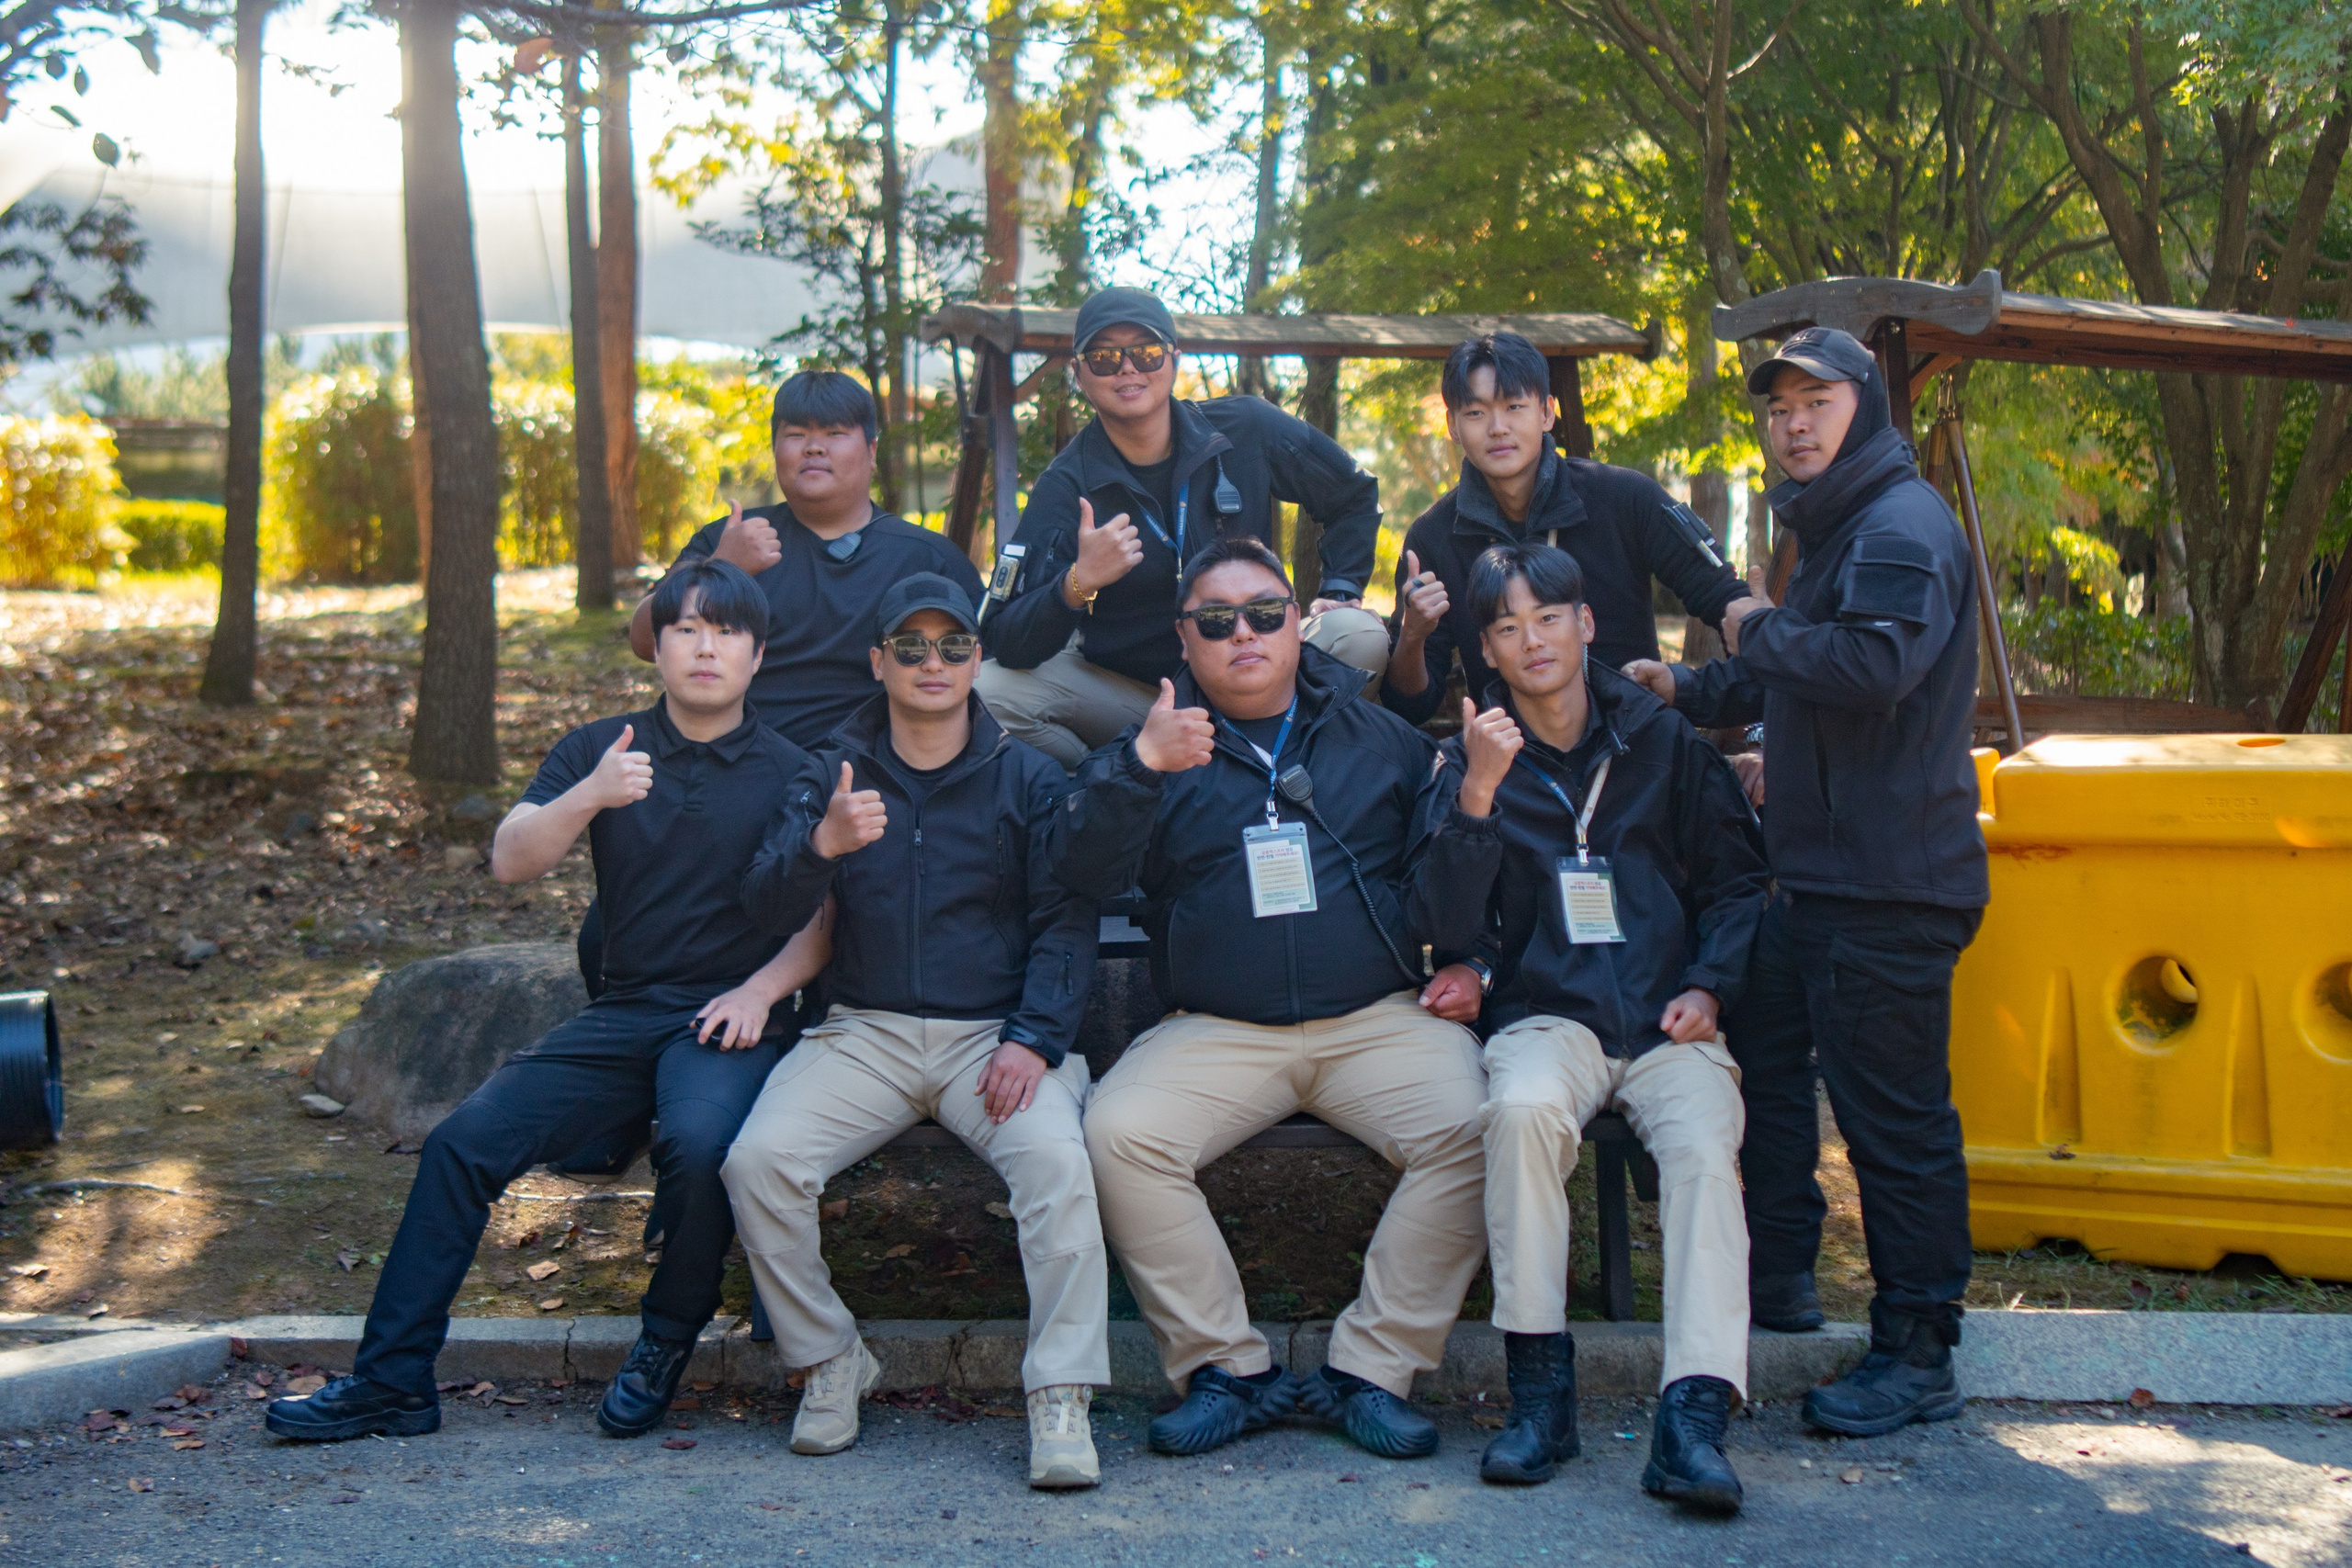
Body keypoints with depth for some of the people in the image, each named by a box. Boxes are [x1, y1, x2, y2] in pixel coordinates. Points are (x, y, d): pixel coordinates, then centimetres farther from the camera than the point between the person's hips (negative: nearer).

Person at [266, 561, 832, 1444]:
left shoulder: (792, 774, 6)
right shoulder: (599, 750, 11)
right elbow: (510, 861, -1)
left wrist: (762, 989, -13)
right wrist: (591, 797, -18)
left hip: (729, 1021, -3)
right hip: (620, 1014, 4)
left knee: (701, 1143, -34)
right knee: (464, 1143, -13)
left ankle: (667, 1345, -7)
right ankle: (391, 1382, -4)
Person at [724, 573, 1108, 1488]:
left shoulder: (1027, 779, 9)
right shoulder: (836, 774, 11)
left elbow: (1064, 924, 3)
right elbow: (767, 913, -2)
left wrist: (1033, 1038, -14)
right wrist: (821, 846, -24)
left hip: (994, 1034, -1)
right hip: (866, 1029, 1)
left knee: (1057, 1160, -31)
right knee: (758, 1159, -23)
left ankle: (1060, 1398, -24)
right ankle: (830, 1361, -3)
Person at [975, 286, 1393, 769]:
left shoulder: (1248, 431, -4)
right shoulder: (1067, 485, -9)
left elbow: (1356, 496, 15)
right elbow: (1006, 645, -18)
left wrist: (1339, 590, 2)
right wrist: (1077, 584, -35)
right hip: (1125, 690, -1)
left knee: (1362, 637, -24)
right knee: (990, 691, -26)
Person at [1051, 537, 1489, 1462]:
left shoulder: (1379, 737, 16)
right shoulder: (1158, 746, 12)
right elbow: (1083, 872, -4)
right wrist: (1138, 766, -19)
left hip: (1378, 1019, 0)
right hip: (1214, 1031, 0)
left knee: (1471, 1126, -28)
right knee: (1118, 1133, -27)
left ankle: (1372, 1369, -16)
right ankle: (1225, 1367, -14)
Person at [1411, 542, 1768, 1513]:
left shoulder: (1665, 741, 11)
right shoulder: (1475, 760, 10)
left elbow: (1738, 883, 17)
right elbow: (1447, 927, -2)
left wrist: (1710, 985, -1)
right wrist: (1477, 795, -14)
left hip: (1668, 1024, 1)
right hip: (1549, 1019, 0)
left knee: (1703, 1145, -30)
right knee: (1523, 1108, -34)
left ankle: (1695, 1416, -36)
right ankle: (1539, 1389, -27)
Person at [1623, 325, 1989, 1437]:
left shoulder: (1902, 527, -13)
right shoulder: (1834, 528, 20)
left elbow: (1875, 664, -30)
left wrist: (1760, 632, -15)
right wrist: (1689, 690, 23)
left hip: (1888, 886, -11)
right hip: (1815, 873, 11)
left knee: (1893, 1110, -6)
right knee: (1765, 1063, 18)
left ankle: (1917, 1355, 2)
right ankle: (1776, 1278, 32)